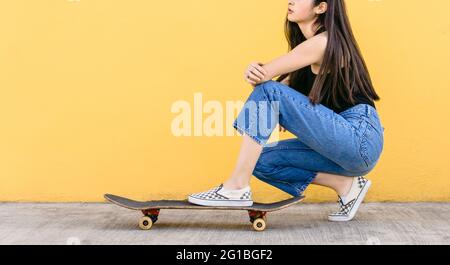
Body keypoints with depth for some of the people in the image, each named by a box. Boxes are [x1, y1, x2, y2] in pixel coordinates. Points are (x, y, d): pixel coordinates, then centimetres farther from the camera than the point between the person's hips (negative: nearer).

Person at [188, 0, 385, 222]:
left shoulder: (322, 42, -12)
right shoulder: (310, 43, 18)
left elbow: (264, 78, -15)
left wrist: (258, 75, 9)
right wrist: (255, 72, -13)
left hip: (361, 138, -9)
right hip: (349, 143, 9)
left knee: (268, 91, -18)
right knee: (261, 159, 4)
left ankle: (236, 188, -17)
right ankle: (345, 184, 5)